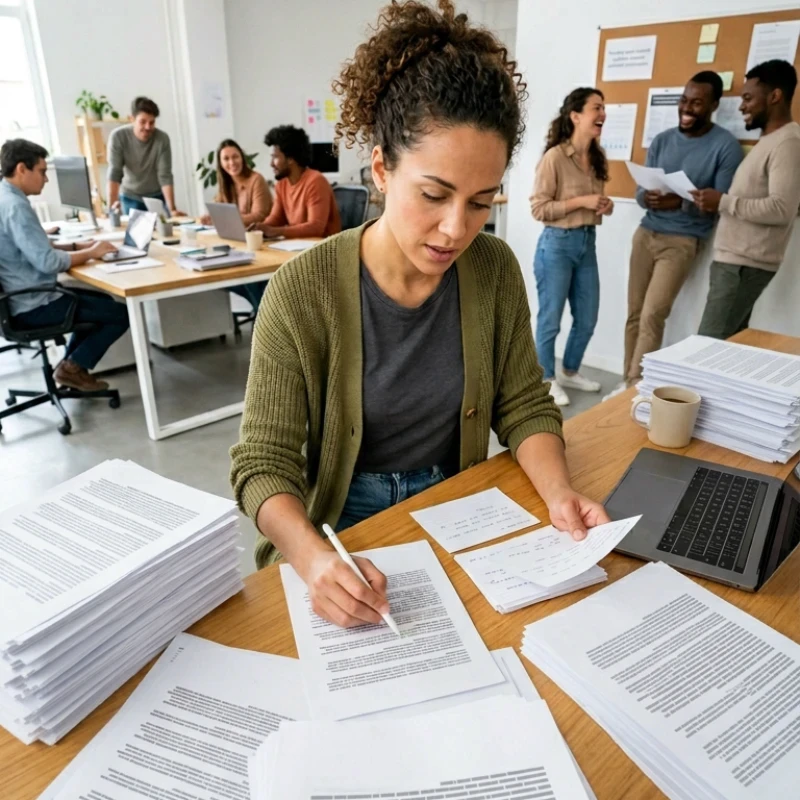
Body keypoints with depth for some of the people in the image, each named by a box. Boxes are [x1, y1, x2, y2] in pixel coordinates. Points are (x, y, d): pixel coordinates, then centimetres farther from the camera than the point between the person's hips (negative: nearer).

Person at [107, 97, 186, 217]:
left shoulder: (162, 139, -19)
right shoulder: (118, 136, -18)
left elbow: (165, 175, -21)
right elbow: (114, 172, -22)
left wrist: (172, 209, -29)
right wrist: (112, 204, -33)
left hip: (157, 196, 0)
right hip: (130, 197, 0)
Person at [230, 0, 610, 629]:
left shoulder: (495, 272, -6)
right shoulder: (304, 292, -18)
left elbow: (525, 406, 2)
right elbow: (263, 464, -16)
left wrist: (559, 492, -16)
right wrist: (313, 557, -34)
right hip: (342, 532, -2)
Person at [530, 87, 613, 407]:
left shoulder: (597, 158, 9)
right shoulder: (554, 157, -13)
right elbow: (539, 208, -15)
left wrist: (604, 205, 1)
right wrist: (581, 201, -19)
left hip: (587, 242, 8)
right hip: (557, 243, -7)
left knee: (587, 318, 13)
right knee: (550, 318, 3)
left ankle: (569, 372, 32)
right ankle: (547, 379, 19)